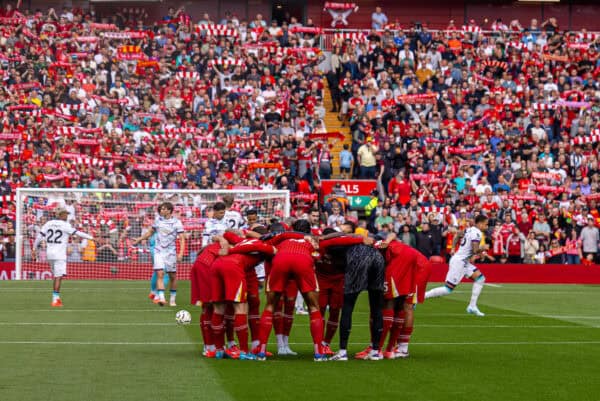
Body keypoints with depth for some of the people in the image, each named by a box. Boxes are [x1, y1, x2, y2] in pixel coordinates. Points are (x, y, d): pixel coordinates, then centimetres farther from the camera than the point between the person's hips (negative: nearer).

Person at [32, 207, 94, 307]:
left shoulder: (49, 224, 8)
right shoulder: (65, 225, -7)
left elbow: (39, 236, 7)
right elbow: (77, 233, -7)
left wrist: (34, 249, 14)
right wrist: (91, 237, 2)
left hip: (49, 253, 7)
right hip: (59, 254, -7)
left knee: (56, 276, 18)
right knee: (58, 276, -8)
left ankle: (56, 298, 19)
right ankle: (55, 300, -14)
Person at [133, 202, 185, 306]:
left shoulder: (177, 222, -4)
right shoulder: (158, 220, 6)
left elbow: (182, 239, -6)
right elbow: (150, 232, 22)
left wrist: (181, 253, -17)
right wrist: (139, 239, 25)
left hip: (171, 252, -1)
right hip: (159, 251, 1)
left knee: (172, 276, 5)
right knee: (160, 274, -14)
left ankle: (173, 299, 20)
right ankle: (161, 298, -23)